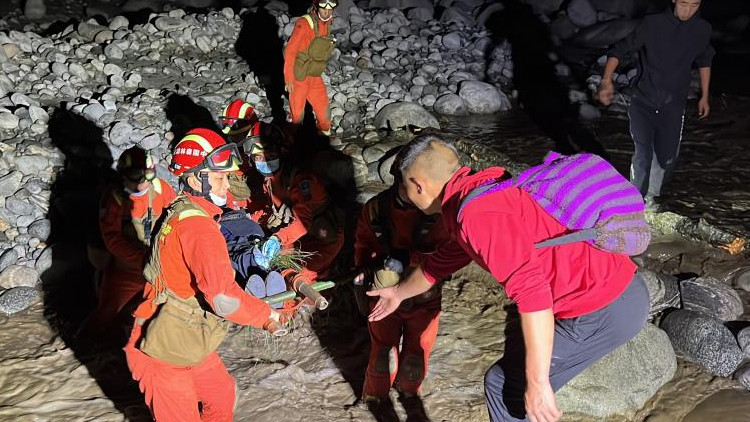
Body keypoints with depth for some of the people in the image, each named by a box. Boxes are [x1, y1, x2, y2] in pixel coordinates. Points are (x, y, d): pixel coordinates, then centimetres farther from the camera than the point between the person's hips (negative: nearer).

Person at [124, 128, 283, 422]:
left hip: (186, 342, 9)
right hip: (164, 353, -9)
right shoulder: (198, 226, -27)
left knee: (222, 395, 24)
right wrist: (266, 315, -19)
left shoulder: (180, 211, 2)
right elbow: (222, 297, -34)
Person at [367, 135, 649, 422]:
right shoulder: (482, 194, 15)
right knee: (520, 353, 27)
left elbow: (531, 289, -28)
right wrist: (399, 293, 48)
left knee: (504, 386, 3)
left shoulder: (477, 210, -18)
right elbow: (444, 260, 32)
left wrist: (537, 383, -22)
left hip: (604, 312, -10)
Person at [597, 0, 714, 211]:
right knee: (643, 154, -15)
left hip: (673, 107, 3)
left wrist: (704, 96, 20)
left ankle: (650, 195, 36)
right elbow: (620, 50, -9)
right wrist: (607, 81, -22)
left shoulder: (702, 30, -1)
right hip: (643, 103, -3)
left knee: (667, 158, 9)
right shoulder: (652, 23, -11)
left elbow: (704, 61, 17)